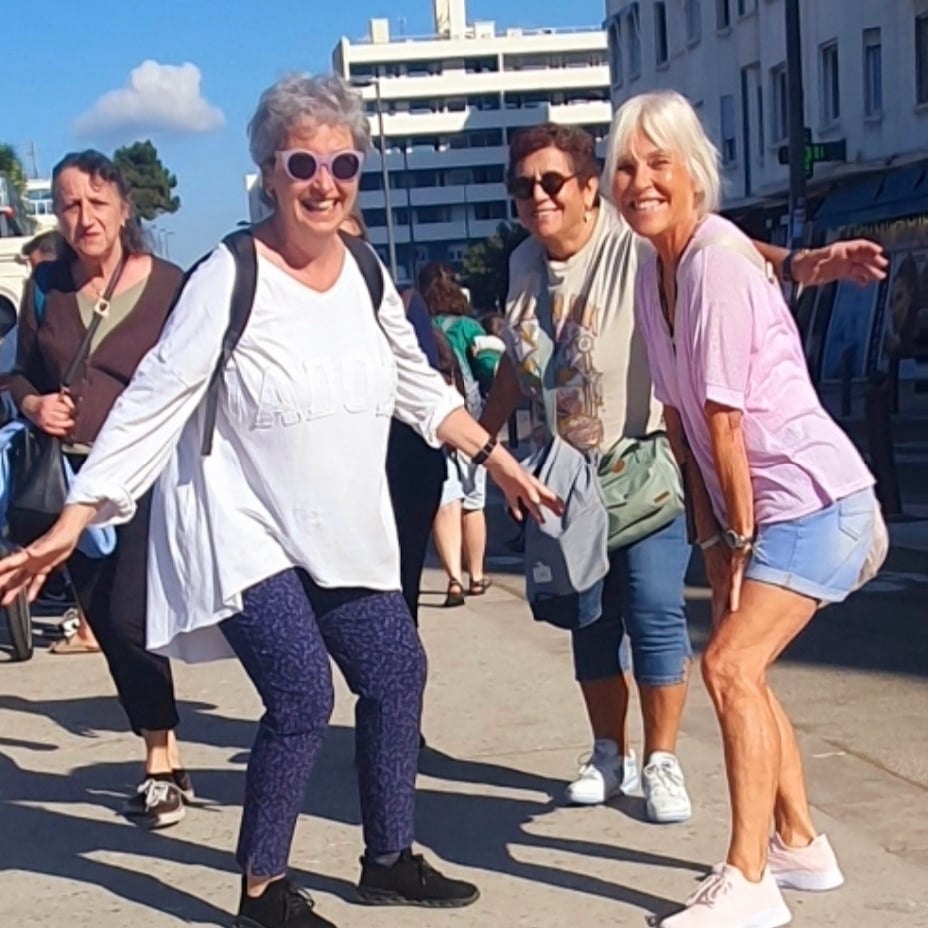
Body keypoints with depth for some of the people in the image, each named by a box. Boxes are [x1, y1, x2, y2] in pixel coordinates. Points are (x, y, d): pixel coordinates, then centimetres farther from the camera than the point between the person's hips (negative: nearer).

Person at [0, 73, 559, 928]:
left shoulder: (366, 273, 1)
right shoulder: (230, 279, -18)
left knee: (397, 673, 9)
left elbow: (420, 387, 15)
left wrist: (500, 461, 15)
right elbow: (152, 403, -18)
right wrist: (70, 523, -21)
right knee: (303, 696, -16)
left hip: (342, 532, 7)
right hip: (243, 530, -7)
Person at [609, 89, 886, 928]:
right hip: (756, 508, 9)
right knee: (740, 666, 14)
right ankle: (800, 847, 30)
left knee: (732, 664, -15)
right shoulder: (654, 272, 6)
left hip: (815, 500, -9)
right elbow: (681, 415, 6)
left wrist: (742, 535, -13)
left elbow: (724, 418, -20)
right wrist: (713, 537, 4)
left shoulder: (717, 260, -20)